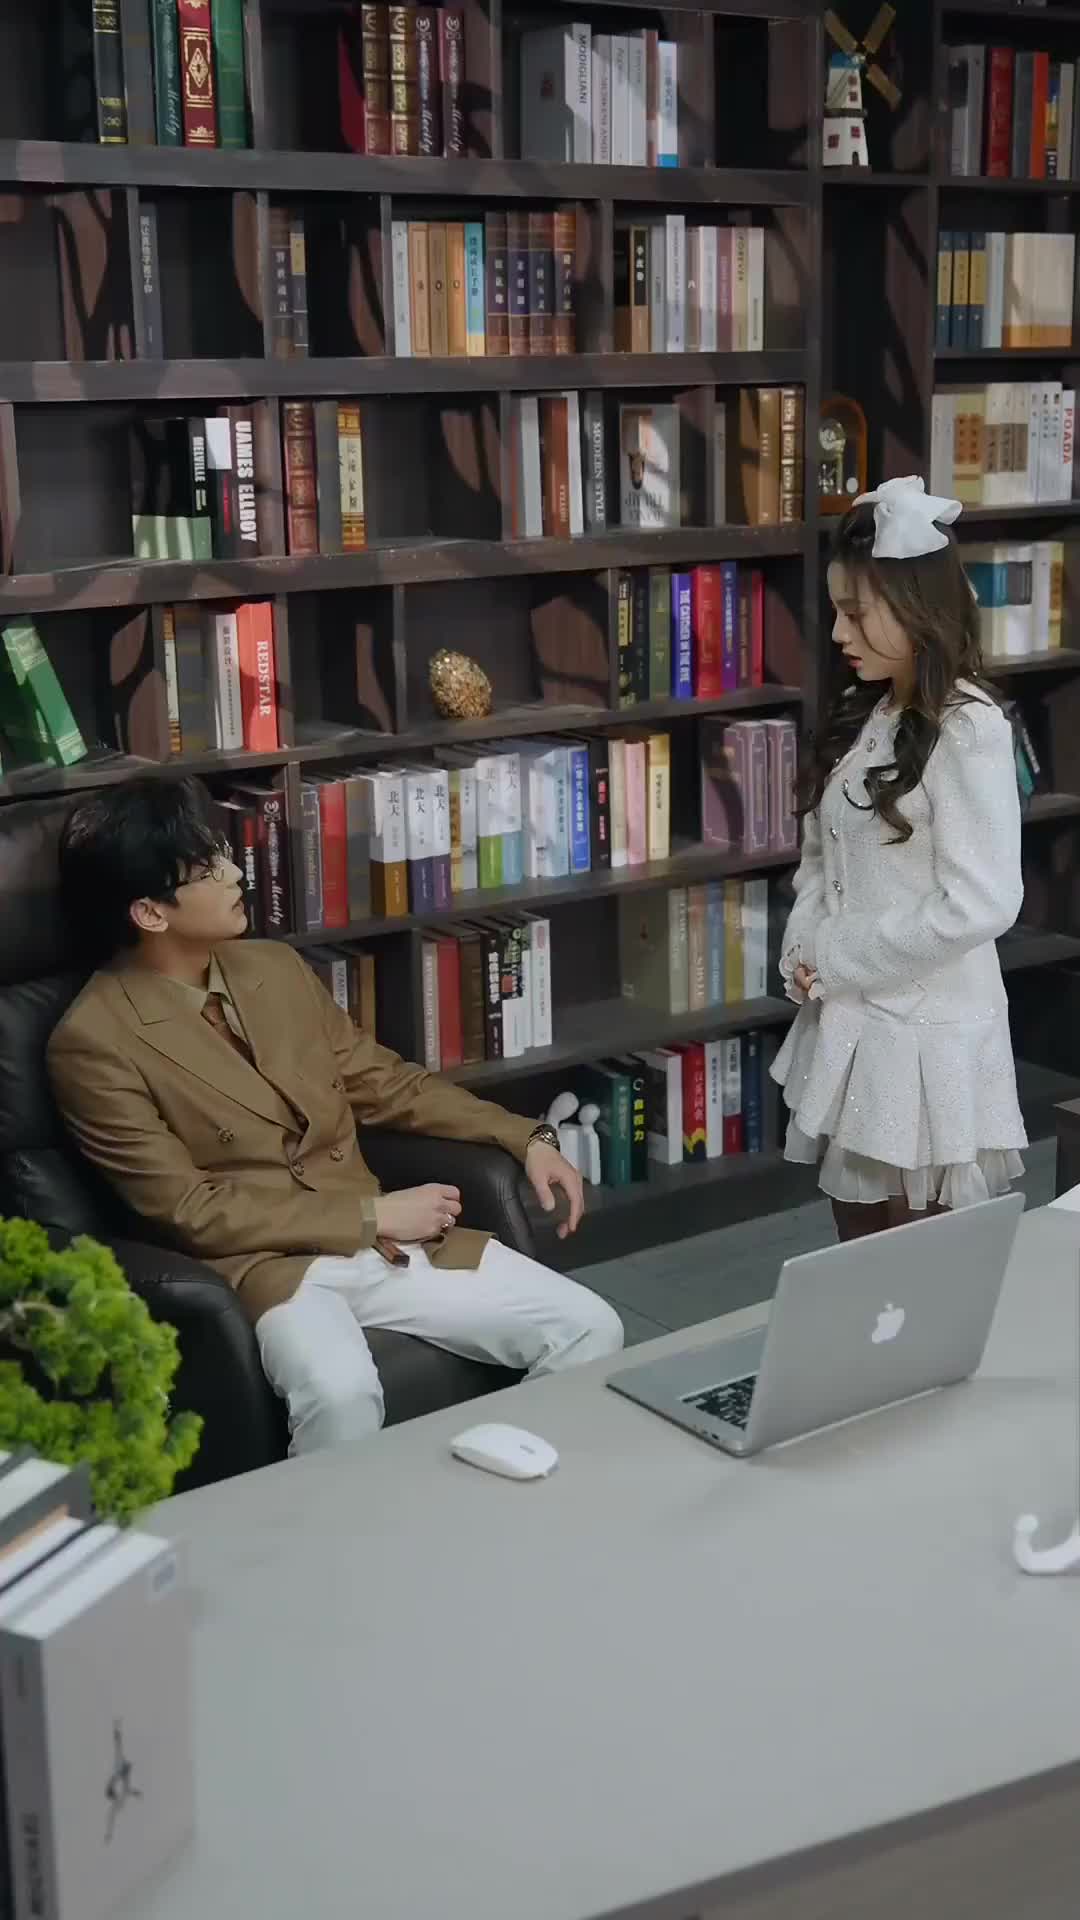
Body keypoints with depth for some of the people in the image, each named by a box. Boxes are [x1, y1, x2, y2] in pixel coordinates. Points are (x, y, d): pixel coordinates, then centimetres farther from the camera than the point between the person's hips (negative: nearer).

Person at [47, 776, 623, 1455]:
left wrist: (525, 1137, 8)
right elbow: (189, 1209, -13)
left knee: (590, 1329, -8)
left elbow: (382, 1080, 19)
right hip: (262, 1265, -6)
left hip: (386, 1239, 6)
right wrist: (374, 1215, -14)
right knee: (341, 1393, -38)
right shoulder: (94, 1042, -11)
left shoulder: (276, 967, 10)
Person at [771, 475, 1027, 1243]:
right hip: (848, 1024, 8)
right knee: (859, 1253, 18)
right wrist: (802, 952, -5)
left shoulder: (968, 729, -16)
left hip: (925, 1034, -7)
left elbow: (979, 906, -22)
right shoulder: (863, 717, 9)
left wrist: (835, 962, -14)